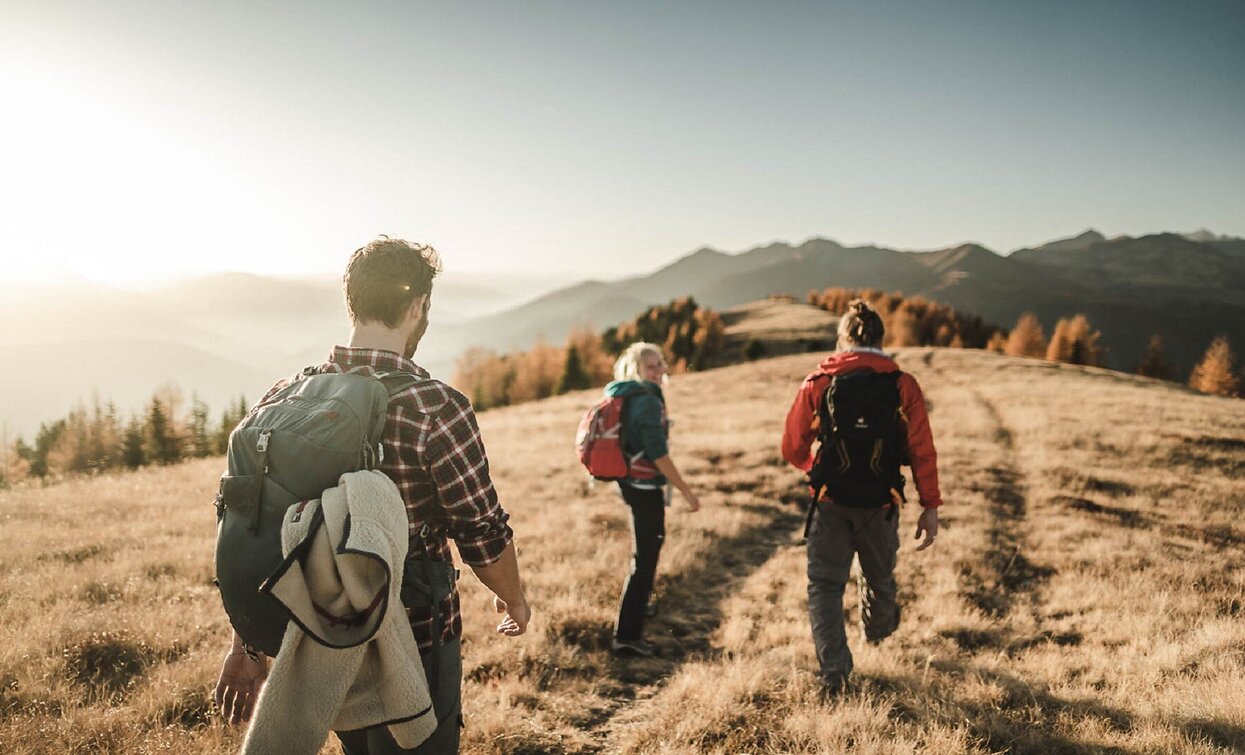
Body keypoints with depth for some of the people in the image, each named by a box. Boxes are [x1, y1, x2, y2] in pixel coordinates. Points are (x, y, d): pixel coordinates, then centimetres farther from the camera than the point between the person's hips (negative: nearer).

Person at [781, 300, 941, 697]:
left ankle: (833, 671, -4)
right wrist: (930, 506, -2)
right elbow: (922, 450, -7)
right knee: (879, 576, 25)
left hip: (830, 501, -2)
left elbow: (793, 448, 2)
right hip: (881, 502, 2)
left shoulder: (817, 383, -2)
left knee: (825, 583, 5)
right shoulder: (903, 385, -2)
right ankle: (878, 628, 53)